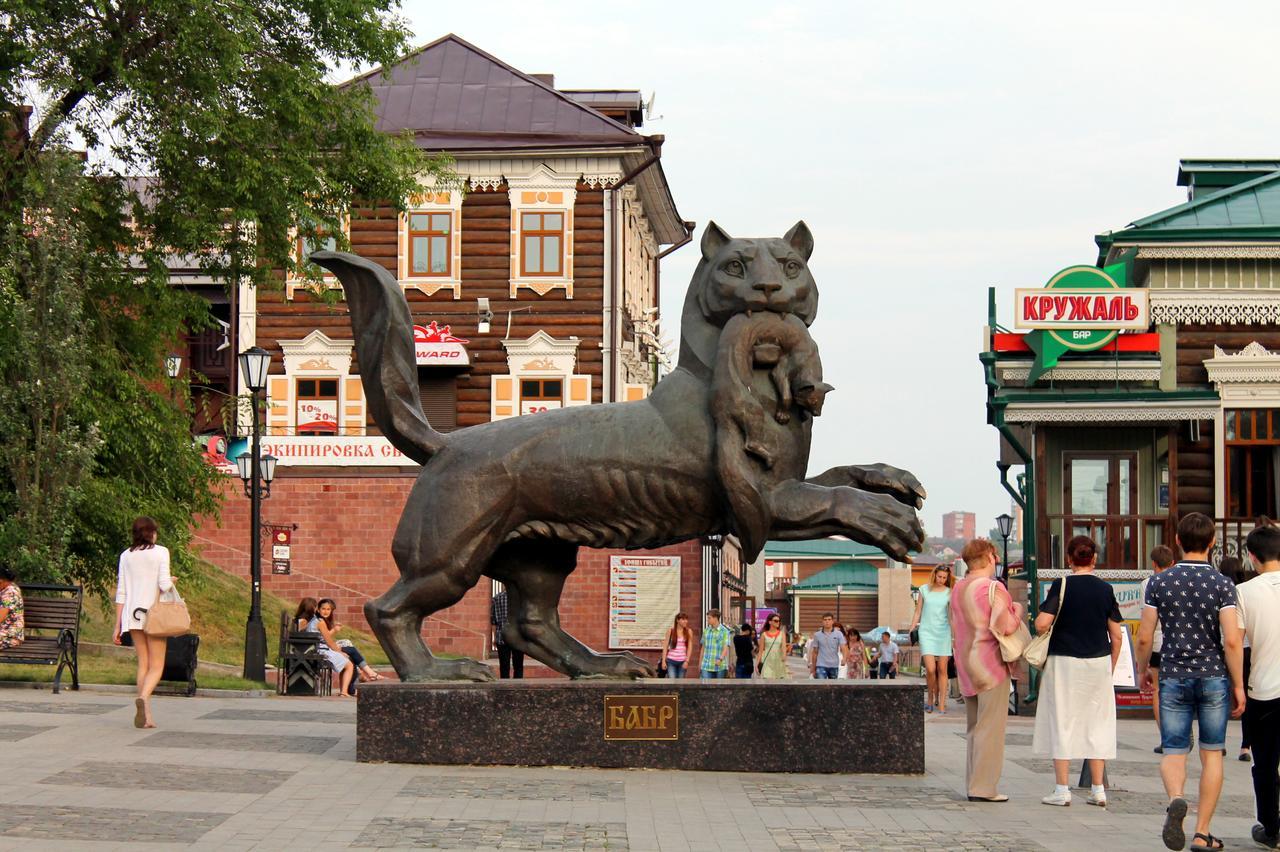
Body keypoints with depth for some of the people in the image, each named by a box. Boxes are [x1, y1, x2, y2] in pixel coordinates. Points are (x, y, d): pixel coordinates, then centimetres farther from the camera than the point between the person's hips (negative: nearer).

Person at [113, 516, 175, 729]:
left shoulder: (126, 556, 8)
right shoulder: (160, 552, -4)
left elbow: (121, 592, 6)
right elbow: (164, 585, -13)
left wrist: (118, 625, 9)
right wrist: (171, 581, 11)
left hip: (133, 614, 4)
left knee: (143, 664, 11)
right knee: (156, 666, 0)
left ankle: (146, 716, 4)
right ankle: (143, 696, -29)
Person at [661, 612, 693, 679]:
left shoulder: (689, 632, 3)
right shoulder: (671, 631, 0)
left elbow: (689, 647, 2)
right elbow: (665, 646, 3)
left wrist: (687, 661, -7)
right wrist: (663, 661, -2)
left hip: (682, 661, 2)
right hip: (671, 660, -2)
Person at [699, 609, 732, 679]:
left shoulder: (724, 631, -4)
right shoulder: (706, 631, 11)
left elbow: (726, 647, -13)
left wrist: (720, 659, -29)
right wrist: (700, 663, 18)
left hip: (720, 666, -3)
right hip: (706, 666, 3)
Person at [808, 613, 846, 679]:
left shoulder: (838, 634, 0)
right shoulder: (817, 635, 3)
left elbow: (843, 647, -10)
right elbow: (815, 652, 9)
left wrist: (844, 658, -32)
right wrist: (813, 668, 10)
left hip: (834, 666, 1)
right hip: (821, 665, -1)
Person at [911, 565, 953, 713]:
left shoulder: (949, 593, 4)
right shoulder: (924, 590, 6)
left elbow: (952, 616, -1)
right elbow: (918, 612, 12)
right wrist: (912, 628, 7)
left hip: (943, 632, 0)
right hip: (926, 632, 0)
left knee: (942, 669, -1)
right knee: (930, 669, -12)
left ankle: (941, 704, 2)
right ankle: (930, 697, 11)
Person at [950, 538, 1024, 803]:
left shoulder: (958, 589, 10)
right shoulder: (994, 588, -14)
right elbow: (1006, 626, -21)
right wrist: (1017, 611, -4)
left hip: (966, 663, 8)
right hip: (991, 663, -8)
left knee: (974, 728, 14)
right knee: (990, 728, -4)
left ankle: (973, 784, 17)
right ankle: (983, 788, -6)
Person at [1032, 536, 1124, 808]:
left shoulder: (1061, 585, -9)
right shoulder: (1105, 589, 1)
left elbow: (1042, 624, -17)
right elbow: (1116, 636, 4)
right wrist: (1109, 668, 15)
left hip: (1065, 661, -3)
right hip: (1099, 662, 3)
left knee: (1062, 722, 4)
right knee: (1096, 723, 11)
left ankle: (1062, 790, 4)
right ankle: (1098, 790, 12)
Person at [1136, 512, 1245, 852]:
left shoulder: (1159, 582, -1)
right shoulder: (1222, 585, -5)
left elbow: (1145, 637, -1)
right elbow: (1231, 641, -11)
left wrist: (1142, 667, 18)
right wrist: (1238, 686, -3)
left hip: (1173, 677, 1)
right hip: (1214, 677, -1)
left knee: (1173, 752, 6)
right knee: (1211, 754, 9)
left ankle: (1175, 799, -26)